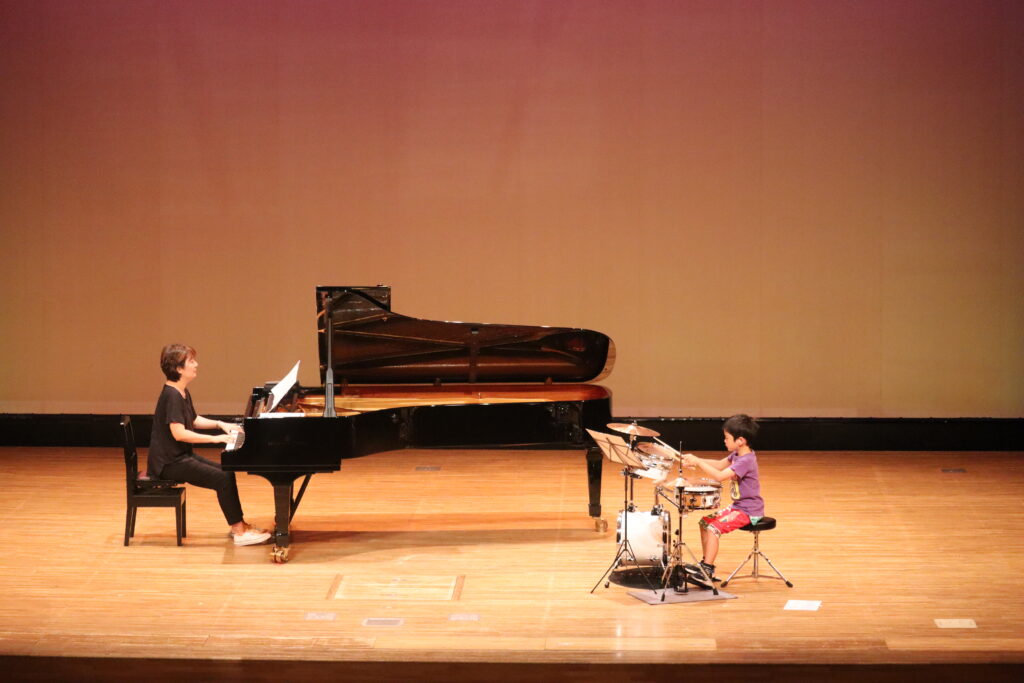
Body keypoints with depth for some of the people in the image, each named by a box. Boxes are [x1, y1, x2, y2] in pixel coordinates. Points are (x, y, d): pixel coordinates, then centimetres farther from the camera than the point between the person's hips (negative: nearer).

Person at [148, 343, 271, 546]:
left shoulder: (183, 393, 11)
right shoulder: (171, 396, -20)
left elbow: (194, 421, 25)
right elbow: (178, 433, -28)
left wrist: (220, 424, 10)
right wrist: (215, 438, -26)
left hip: (181, 456, 10)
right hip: (170, 462, -10)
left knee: (227, 473, 7)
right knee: (222, 479, -16)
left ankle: (238, 524, 12)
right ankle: (239, 532, -12)